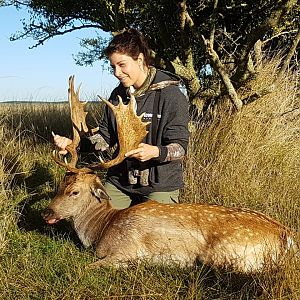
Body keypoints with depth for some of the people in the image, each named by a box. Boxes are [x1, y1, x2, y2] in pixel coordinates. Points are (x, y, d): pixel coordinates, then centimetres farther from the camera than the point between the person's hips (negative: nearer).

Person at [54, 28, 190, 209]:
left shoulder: (171, 95, -14)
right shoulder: (117, 95, 5)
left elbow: (180, 146, -16)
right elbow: (105, 137, 8)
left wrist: (156, 152, -36)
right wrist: (74, 143, -9)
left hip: (160, 185, -5)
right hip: (119, 180, 5)